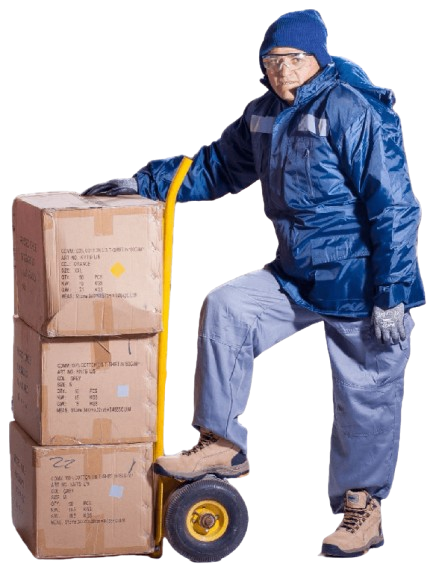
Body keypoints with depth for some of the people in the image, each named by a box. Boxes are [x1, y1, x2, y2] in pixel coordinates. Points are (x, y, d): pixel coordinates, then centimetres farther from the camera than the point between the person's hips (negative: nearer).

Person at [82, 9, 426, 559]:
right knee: (225, 308, -12)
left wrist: (392, 296, -21)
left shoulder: (354, 113, -20)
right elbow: (218, 167, 20)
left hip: (359, 285, -7)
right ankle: (221, 445, -4)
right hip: (295, 275, 7)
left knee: (365, 395, 3)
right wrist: (143, 182, 10)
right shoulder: (263, 114, 4)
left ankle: (362, 508, 22)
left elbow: (395, 208, -20)